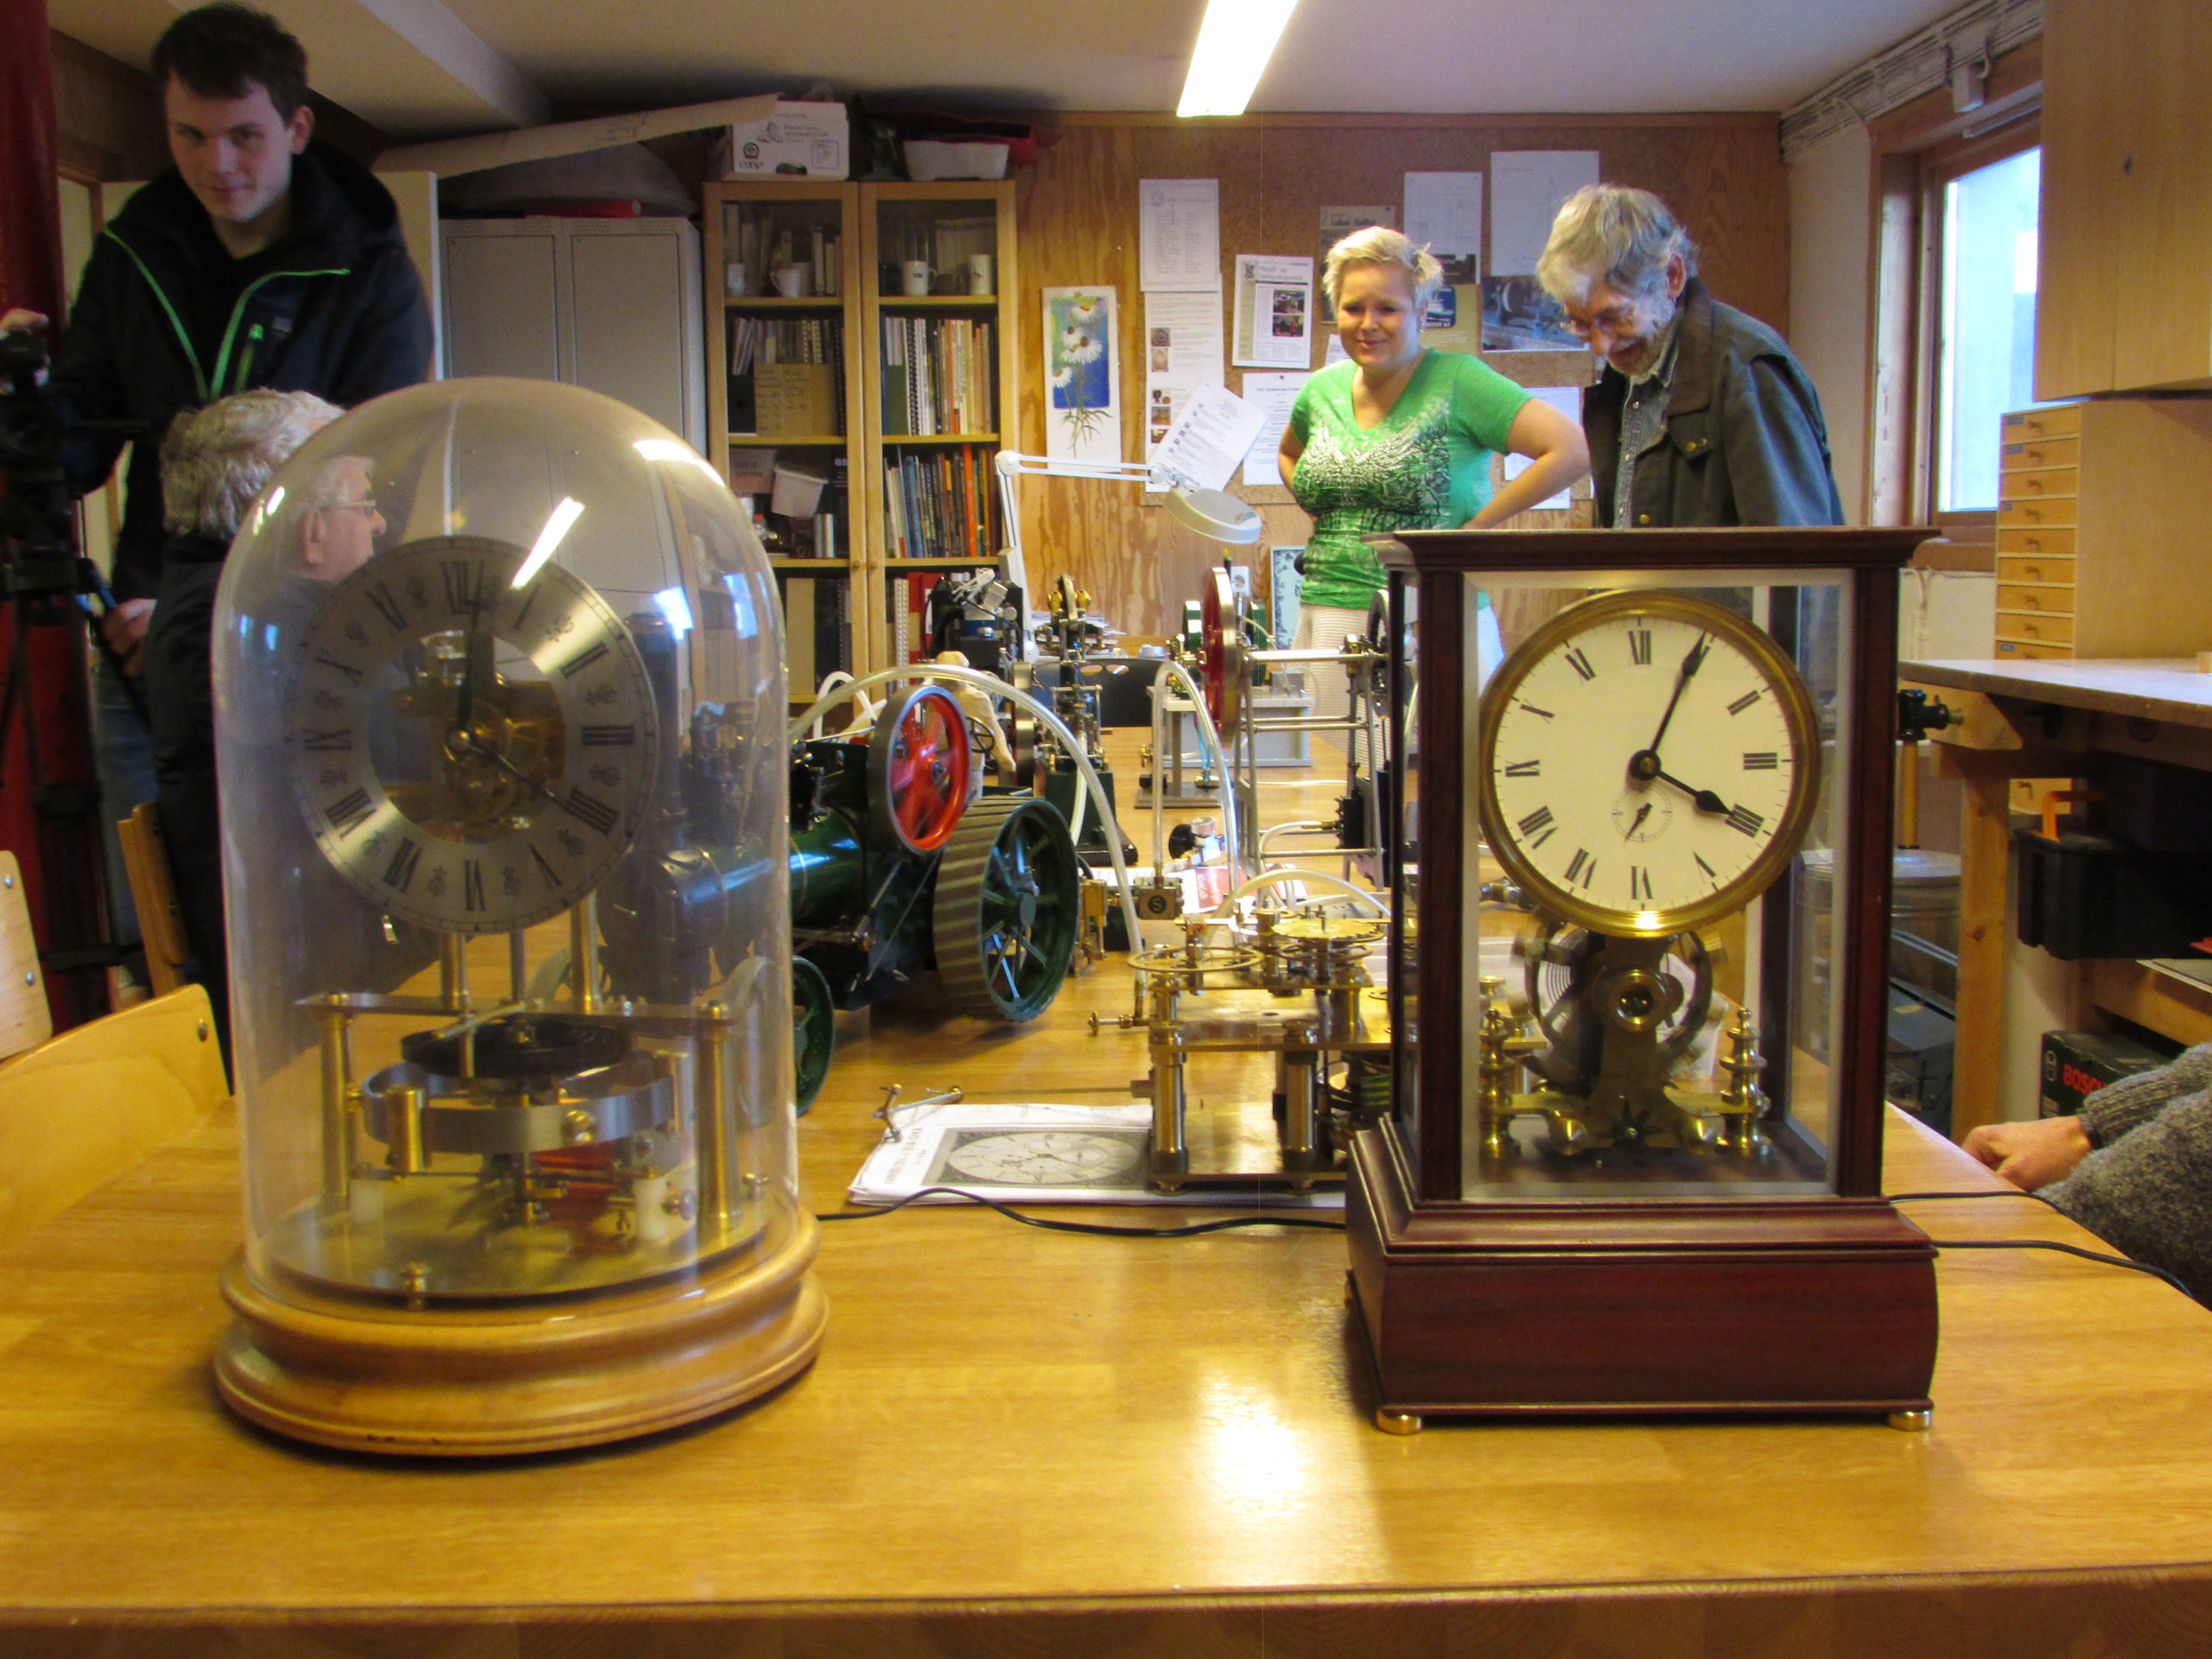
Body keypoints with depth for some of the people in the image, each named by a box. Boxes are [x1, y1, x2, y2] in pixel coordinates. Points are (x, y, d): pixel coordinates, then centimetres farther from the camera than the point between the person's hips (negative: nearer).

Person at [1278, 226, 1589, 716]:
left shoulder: (1458, 381, -6)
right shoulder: (1323, 390, 11)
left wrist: (1476, 525, -11)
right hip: (1327, 620, 5)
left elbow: (1573, 450, -13)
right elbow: (1289, 454, 34)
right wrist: (1319, 512, 14)